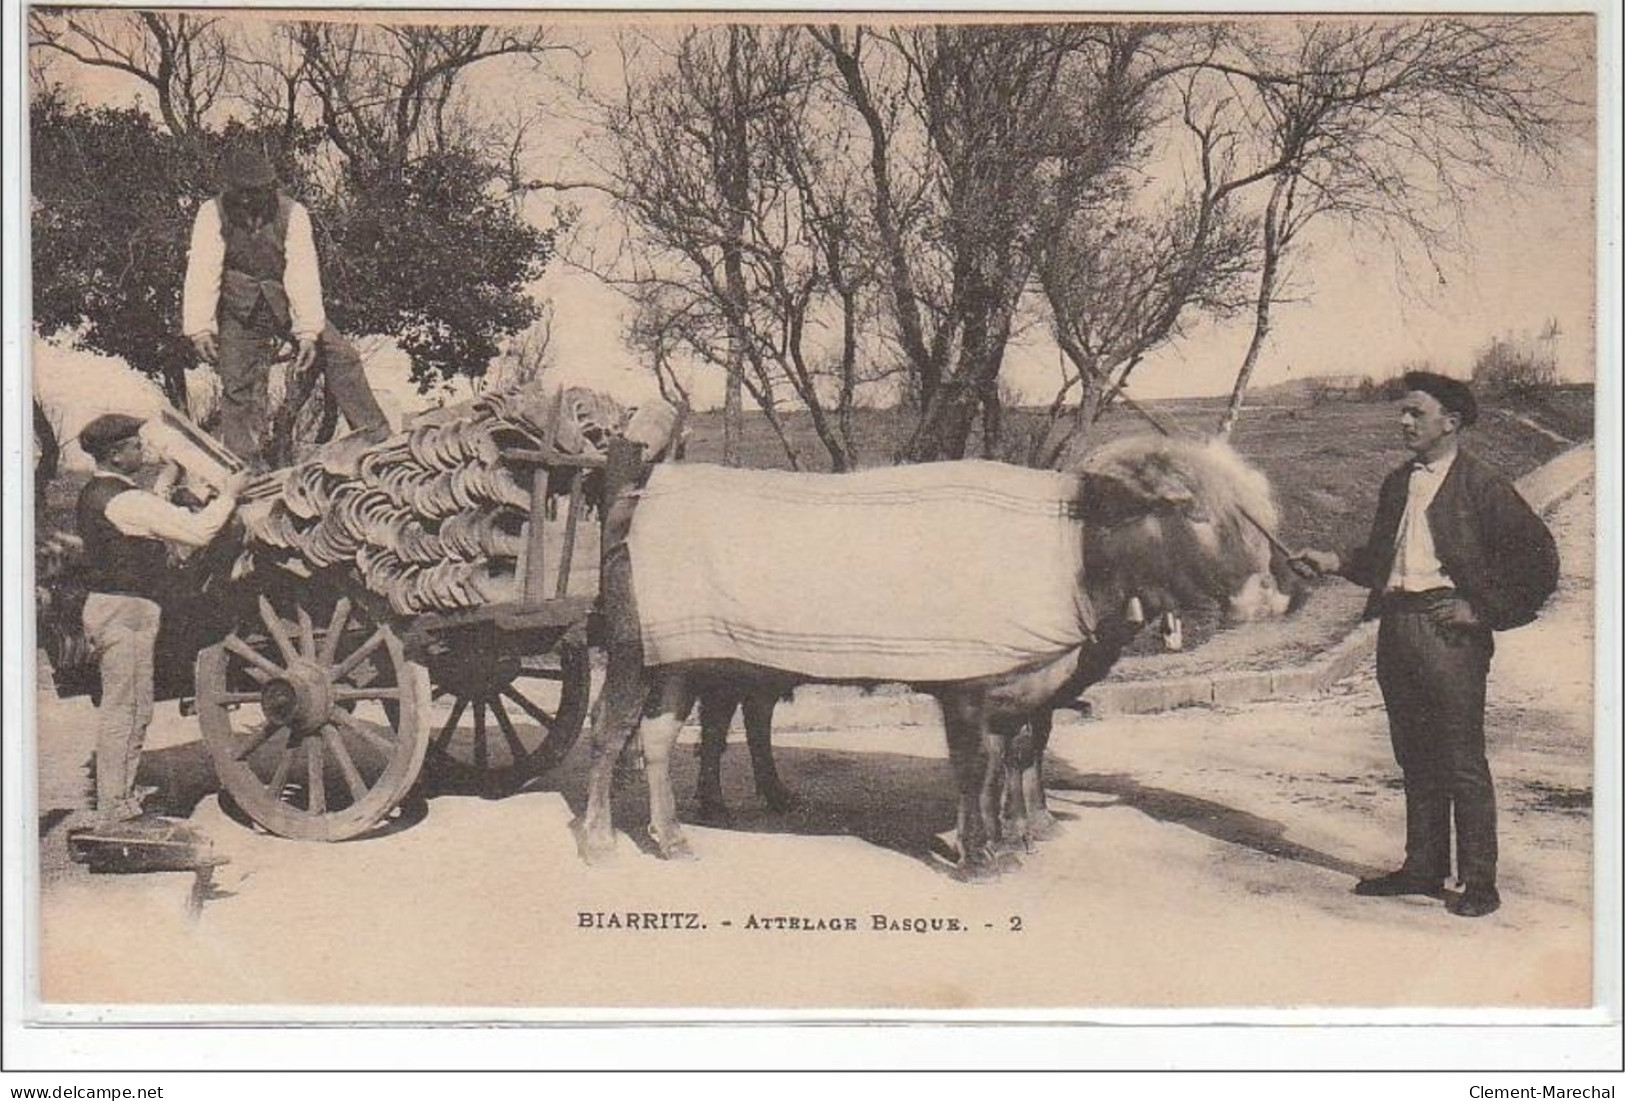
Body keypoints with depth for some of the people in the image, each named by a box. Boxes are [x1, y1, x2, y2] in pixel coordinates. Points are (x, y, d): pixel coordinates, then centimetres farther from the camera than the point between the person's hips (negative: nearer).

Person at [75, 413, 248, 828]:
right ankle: (114, 808, 1)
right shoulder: (126, 501, -19)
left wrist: (165, 483, 31)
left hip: (106, 607, 10)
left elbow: (151, 520, 25)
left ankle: (121, 794, 26)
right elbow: (197, 531, -21)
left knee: (123, 707, 18)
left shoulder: (94, 495, 12)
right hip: (125, 611, -10)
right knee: (125, 709, -4)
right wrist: (229, 493, -9)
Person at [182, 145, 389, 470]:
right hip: (241, 313, 0)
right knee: (238, 384, -4)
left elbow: (303, 273, -19)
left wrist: (309, 331, -26)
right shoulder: (213, 214, -12)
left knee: (339, 354, -9)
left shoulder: (291, 212, -14)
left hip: (287, 304, 0)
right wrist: (200, 328, -24)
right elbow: (202, 273, -16)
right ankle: (243, 462, 8)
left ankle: (377, 436, -2)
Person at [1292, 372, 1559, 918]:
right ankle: (1422, 868, 22)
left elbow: (1538, 557, -6)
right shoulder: (1398, 484, 16)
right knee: (1415, 758, 13)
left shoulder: (1482, 486, -5)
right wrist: (1334, 562, 6)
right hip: (1395, 624, 7)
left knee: (1462, 763, -3)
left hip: (1448, 629, -7)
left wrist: (1485, 609, -9)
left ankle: (1478, 882, 5)